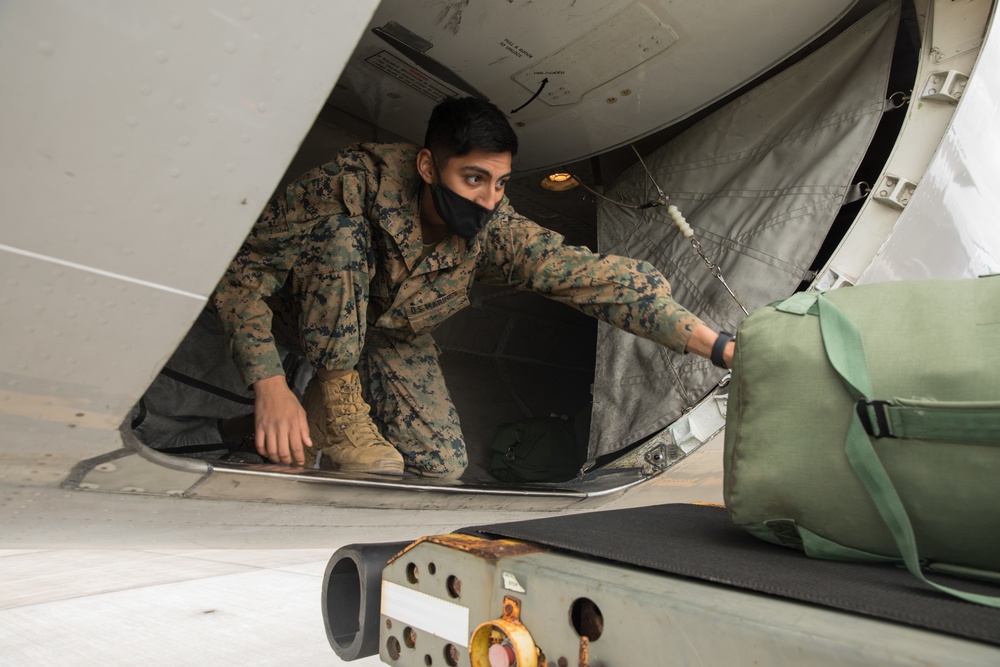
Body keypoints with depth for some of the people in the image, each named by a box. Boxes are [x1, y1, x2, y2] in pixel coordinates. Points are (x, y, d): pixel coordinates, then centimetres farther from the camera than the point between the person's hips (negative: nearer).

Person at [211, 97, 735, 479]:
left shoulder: (494, 230, -26)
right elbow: (243, 265, -30)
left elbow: (597, 276, -32)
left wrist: (720, 347, -38)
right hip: (300, 309, -3)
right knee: (348, 233, -35)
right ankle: (333, 406, -18)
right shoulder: (357, 181, -35)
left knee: (441, 465, -5)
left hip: (387, 334, 3)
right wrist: (270, 386, -39)